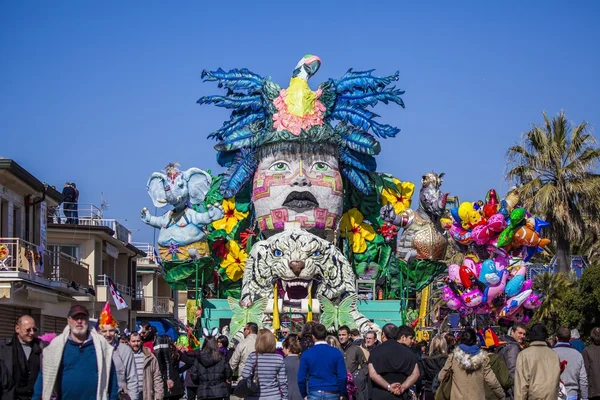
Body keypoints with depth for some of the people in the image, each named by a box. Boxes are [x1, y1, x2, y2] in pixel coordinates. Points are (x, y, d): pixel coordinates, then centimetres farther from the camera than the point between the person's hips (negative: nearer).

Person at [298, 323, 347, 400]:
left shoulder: (306, 354, -1)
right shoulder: (336, 353, -1)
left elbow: (301, 379, -1)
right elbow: (342, 377, -4)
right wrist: (341, 394, 10)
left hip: (314, 394, -1)